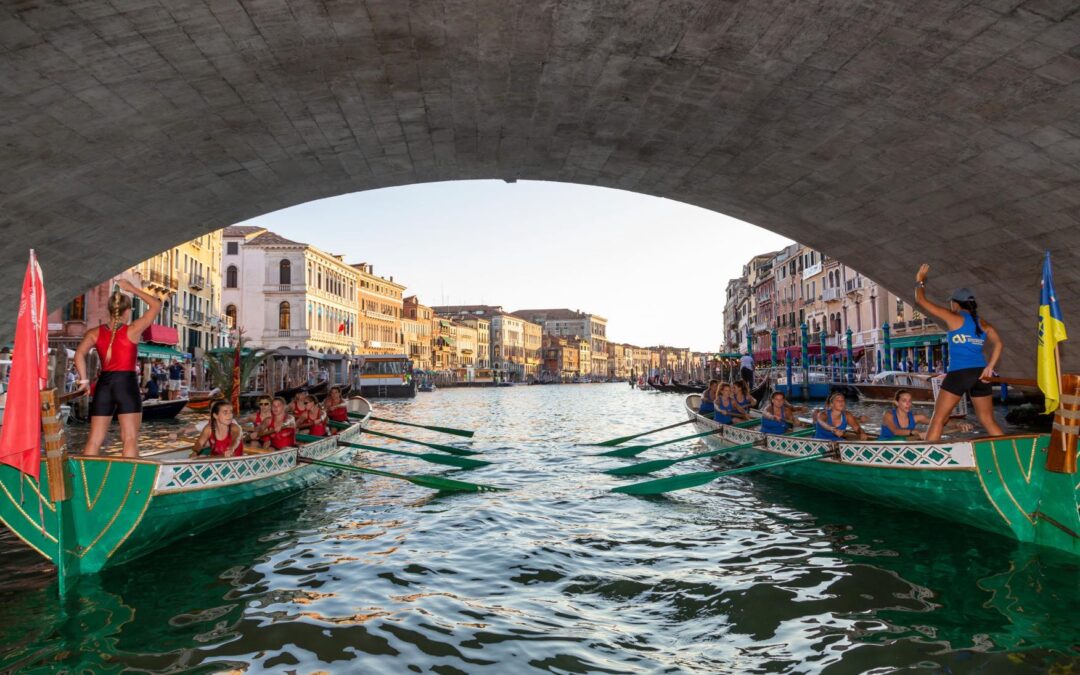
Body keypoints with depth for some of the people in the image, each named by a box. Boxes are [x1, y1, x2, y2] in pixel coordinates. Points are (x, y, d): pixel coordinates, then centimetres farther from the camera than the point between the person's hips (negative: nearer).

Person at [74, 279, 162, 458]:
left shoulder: (95, 333, 6)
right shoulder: (133, 330, -1)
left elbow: (79, 354, -7)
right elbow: (156, 305, 6)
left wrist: (84, 380, 0)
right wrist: (133, 289, 10)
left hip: (104, 384, 4)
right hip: (127, 383, -4)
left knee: (94, 440, 9)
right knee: (130, 439, -4)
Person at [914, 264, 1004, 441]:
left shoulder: (953, 318, 1)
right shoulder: (983, 323, 15)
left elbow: (921, 300, 4)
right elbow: (998, 344, 0)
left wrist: (920, 281, 20)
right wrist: (989, 368, -3)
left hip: (958, 374, -6)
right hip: (980, 374, 6)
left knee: (938, 419, -2)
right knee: (988, 421, 15)